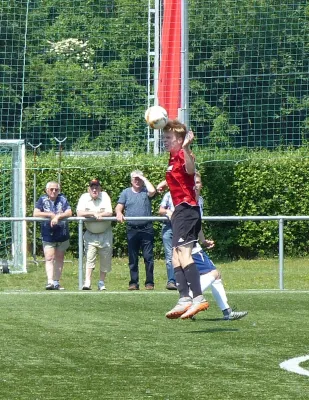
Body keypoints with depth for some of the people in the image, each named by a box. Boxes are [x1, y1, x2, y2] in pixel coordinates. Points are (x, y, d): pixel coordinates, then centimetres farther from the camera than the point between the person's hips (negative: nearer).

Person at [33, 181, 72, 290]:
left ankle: (56, 282, 16)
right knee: (49, 258, -13)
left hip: (62, 235, 2)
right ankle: (50, 282, -22)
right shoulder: (43, 200, 3)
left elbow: (69, 213, -6)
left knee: (59, 259, 9)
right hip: (48, 235, -2)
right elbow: (36, 213, -7)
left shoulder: (62, 199, 3)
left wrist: (58, 216, -19)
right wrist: (50, 215, -12)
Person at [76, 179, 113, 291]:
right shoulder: (84, 197, -3)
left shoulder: (105, 196, -3)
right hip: (90, 234, -1)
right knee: (89, 258, -11)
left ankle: (101, 282, 16)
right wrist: (94, 213, -20)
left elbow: (109, 213, -12)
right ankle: (87, 282, -16)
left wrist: (93, 214, -17)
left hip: (105, 234, 1)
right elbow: (79, 213, -16)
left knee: (105, 259, 5)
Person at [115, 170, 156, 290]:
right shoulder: (126, 192, 14)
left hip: (146, 229, -2)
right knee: (132, 258, 4)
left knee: (148, 257, -4)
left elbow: (152, 191, -16)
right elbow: (119, 207, 7)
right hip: (132, 229, 2)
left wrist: (144, 179, -4)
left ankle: (149, 282, -1)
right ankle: (134, 282, 8)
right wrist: (119, 213, -15)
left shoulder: (146, 191, 7)